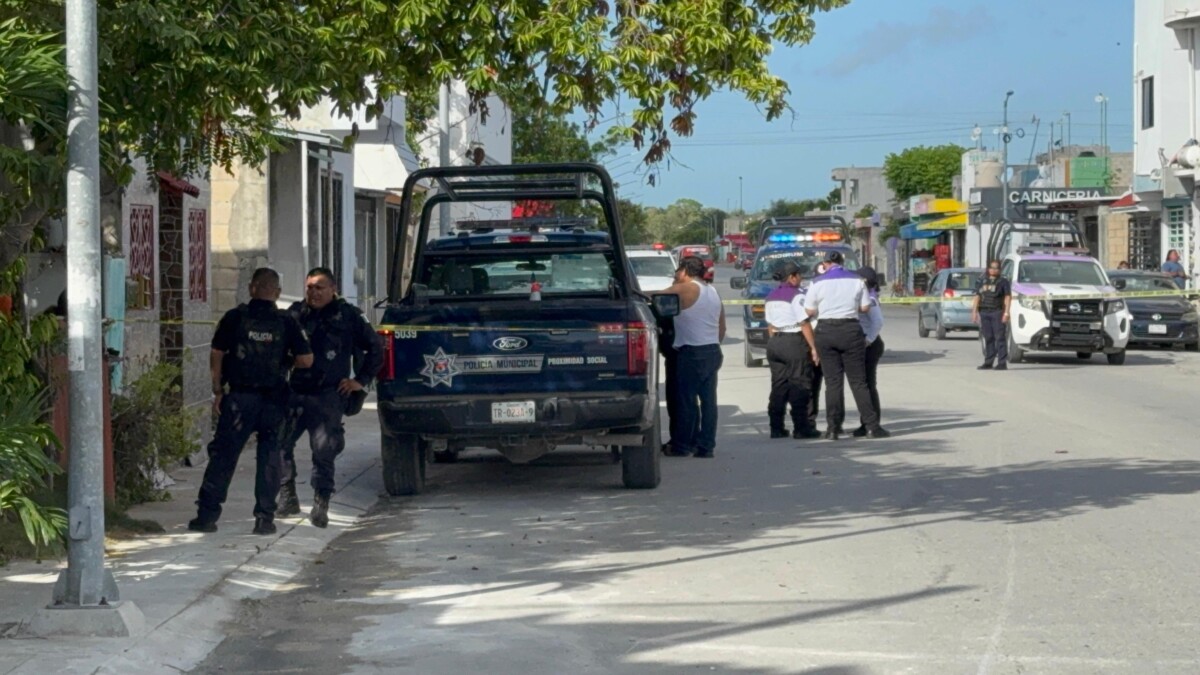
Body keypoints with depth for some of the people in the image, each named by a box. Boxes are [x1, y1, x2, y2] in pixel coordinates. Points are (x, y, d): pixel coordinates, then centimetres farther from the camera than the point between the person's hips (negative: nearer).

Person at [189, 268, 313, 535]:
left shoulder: (234, 317, -2)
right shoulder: (286, 322, 0)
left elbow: (216, 356, -2)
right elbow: (306, 360, -3)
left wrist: (217, 392, 5)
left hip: (240, 396, -1)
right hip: (274, 400, 1)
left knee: (223, 454, 4)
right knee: (269, 457, 8)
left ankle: (207, 514, 3)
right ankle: (265, 518, 6)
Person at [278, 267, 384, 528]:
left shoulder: (348, 316, 3)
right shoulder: (295, 313, 10)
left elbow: (375, 348, 10)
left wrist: (361, 380, 5)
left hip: (328, 397, -3)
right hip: (294, 393, 3)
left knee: (323, 449, -9)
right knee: (279, 441, -3)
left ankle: (321, 504, -1)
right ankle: (288, 497, 9)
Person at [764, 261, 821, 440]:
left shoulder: (771, 297, 13)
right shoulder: (796, 295, -11)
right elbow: (804, 325, -13)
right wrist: (813, 347, -11)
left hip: (775, 343, 7)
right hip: (794, 343, -7)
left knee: (778, 385, 9)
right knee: (798, 386, -3)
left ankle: (776, 428, 8)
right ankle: (801, 428, -3)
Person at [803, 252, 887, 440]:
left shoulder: (818, 283, -2)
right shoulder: (856, 280, 1)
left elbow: (810, 311, -1)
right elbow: (865, 308, 2)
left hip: (826, 332, 0)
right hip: (851, 331, 0)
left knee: (832, 382, 5)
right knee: (858, 382, 5)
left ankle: (832, 428, 2)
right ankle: (872, 426, 1)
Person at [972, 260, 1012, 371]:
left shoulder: (1003, 282, 3)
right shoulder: (982, 281, 16)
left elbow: (1008, 297, -3)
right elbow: (977, 296, 17)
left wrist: (1006, 313, -13)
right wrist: (974, 311, 8)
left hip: (997, 312, -5)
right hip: (984, 312, 5)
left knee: (1000, 337, -8)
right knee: (988, 338, 7)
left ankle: (1002, 363, -9)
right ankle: (988, 362, 12)